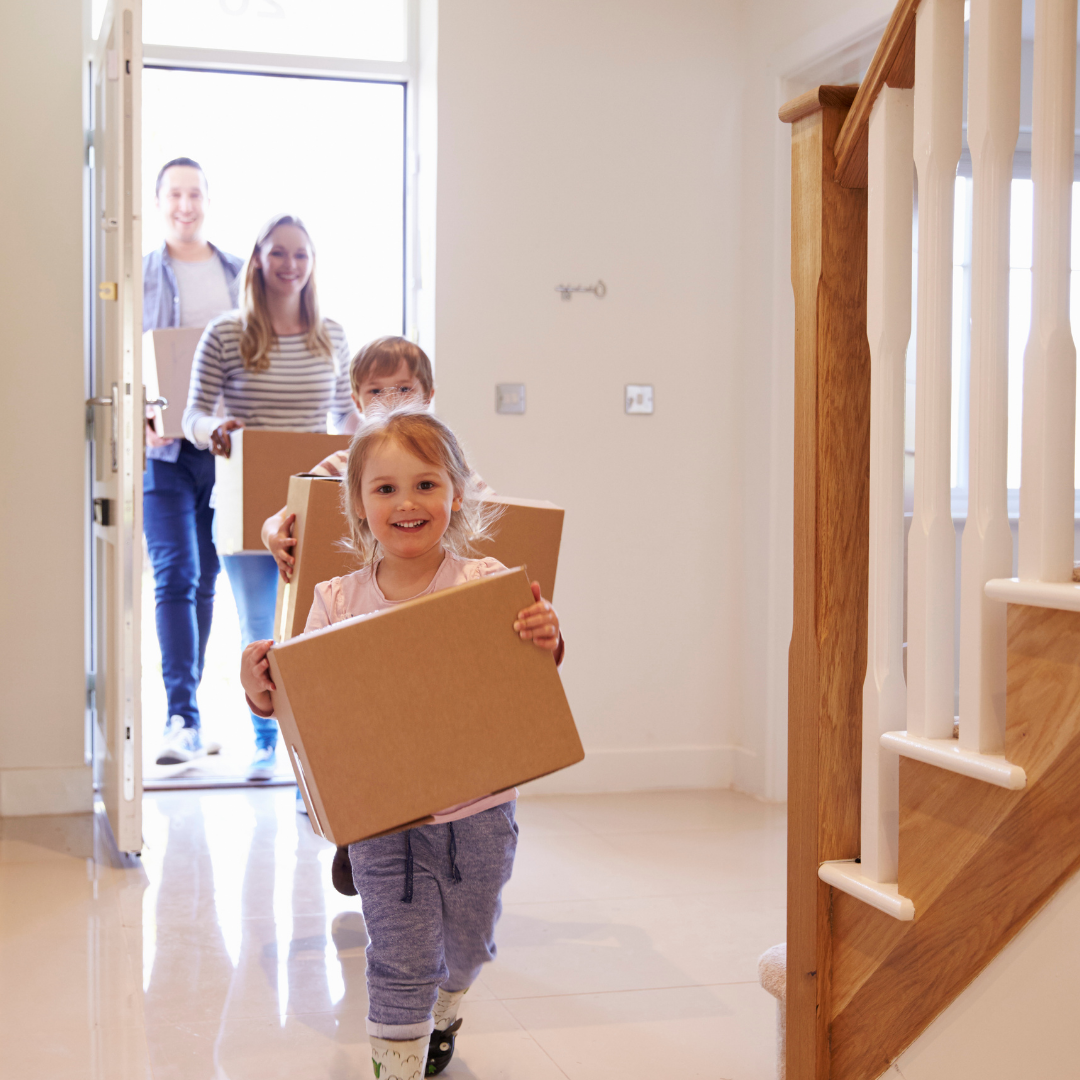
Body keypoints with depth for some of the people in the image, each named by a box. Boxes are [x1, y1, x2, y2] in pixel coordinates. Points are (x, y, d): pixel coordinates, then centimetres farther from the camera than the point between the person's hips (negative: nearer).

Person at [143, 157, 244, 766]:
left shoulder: (241, 276, 10)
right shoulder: (138, 277, 3)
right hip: (164, 449, -3)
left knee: (207, 579, 10)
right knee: (175, 577, -11)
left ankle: (188, 708, 21)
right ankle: (184, 717, -12)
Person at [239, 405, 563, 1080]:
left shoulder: (487, 586, -12)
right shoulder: (337, 602, -6)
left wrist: (547, 644, -30)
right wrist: (265, 691, -18)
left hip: (476, 811, 1)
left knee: (467, 945, 21)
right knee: (400, 961, 2)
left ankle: (443, 1017, 53)